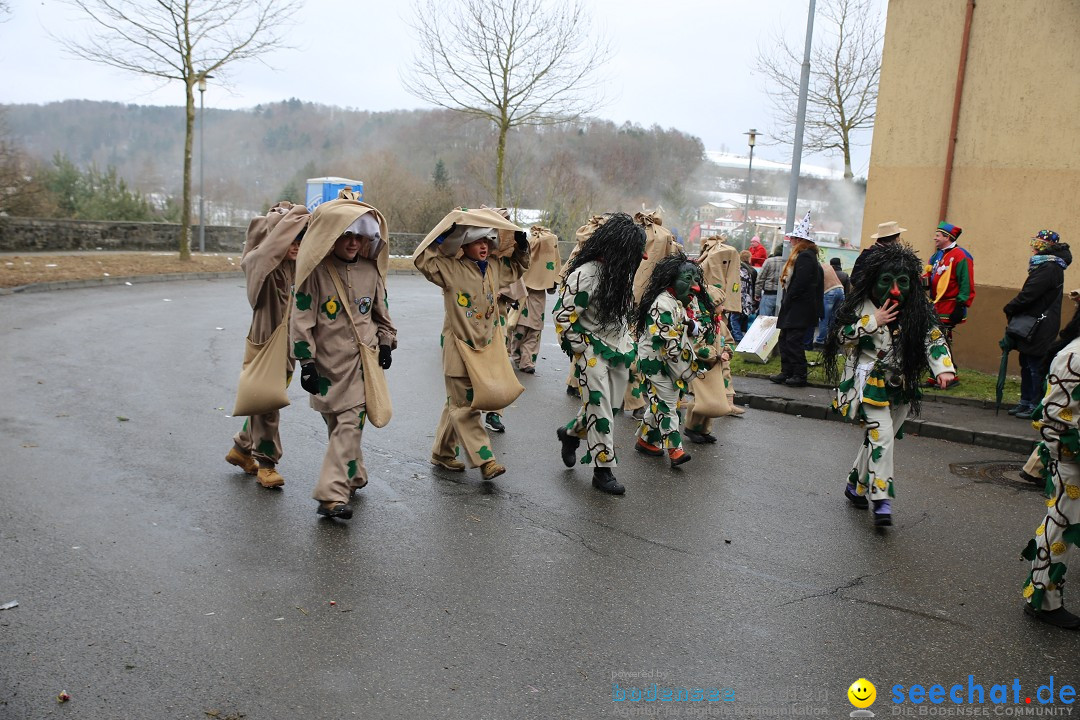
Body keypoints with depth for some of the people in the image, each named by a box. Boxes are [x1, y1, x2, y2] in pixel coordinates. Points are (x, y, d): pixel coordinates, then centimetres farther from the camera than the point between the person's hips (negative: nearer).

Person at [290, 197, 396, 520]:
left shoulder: (370, 269, 4)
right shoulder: (316, 271, -8)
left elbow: (381, 311, 18)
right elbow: (301, 320, -8)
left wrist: (386, 342, 11)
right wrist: (306, 362, -9)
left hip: (362, 360, 1)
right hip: (328, 363, -1)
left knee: (350, 423, -10)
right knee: (335, 423, 10)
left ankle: (333, 495, -13)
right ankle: (352, 478, 31)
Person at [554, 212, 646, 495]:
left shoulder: (620, 272, 5)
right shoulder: (585, 275, -21)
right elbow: (563, 317, -19)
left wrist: (625, 345, 14)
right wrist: (586, 347, -13)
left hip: (617, 352, 8)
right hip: (591, 354, -8)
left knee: (606, 407, 15)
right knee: (600, 412, -2)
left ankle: (570, 433, 41)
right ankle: (603, 469, 11)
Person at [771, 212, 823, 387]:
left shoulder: (805, 257, -15)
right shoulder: (802, 256, 17)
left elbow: (799, 284, -23)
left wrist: (786, 302, -15)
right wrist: (785, 303, 13)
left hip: (799, 310, -10)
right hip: (794, 308, 10)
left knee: (794, 341, -6)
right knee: (785, 339, 13)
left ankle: (800, 375, 0)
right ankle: (786, 372, 18)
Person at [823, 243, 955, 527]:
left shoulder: (919, 310, 0)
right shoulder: (862, 306, -6)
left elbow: (934, 339, -2)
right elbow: (842, 338, -8)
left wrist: (943, 368, -17)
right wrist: (873, 322, -18)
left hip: (901, 386, 4)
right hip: (870, 383, -4)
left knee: (879, 438, 10)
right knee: (882, 436, -16)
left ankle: (856, 486, 29)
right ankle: (882, 499, -13)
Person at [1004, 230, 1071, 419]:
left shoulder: (1049, 268, -17)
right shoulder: (1045, 265, 15)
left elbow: (1029, 294, -21)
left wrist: (1010, 309, -7)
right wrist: (1013, 309, 6)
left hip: (1039, 330, -10)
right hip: (1032, 328, 10)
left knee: (1036, 368, -4)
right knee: (1027, 365, 15)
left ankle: (1036, 406, 1)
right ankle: (1026, 402, 23)